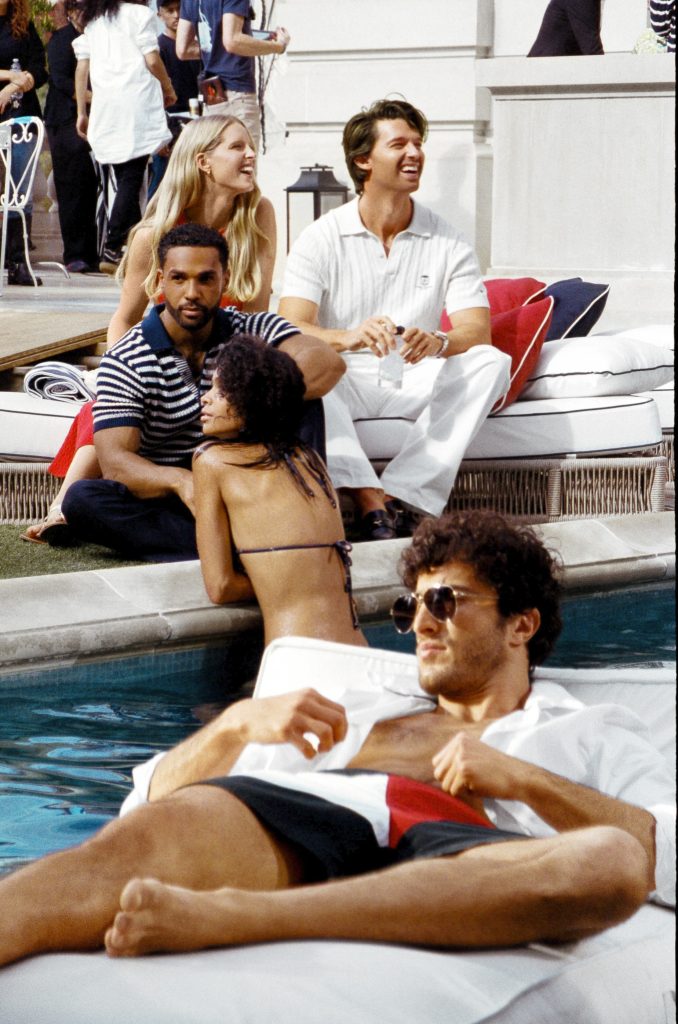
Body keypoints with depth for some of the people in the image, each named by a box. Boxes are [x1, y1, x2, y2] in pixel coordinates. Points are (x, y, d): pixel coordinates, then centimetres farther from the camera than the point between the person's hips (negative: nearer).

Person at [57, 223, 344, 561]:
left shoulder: (251, 330, 0)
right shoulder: (124, 363, -6)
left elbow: (327, 363, -19)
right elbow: (114, 462, -18)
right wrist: (179, 480, -40)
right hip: (165, 500, -1)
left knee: (301, 391, -16)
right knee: (81, 499, -31)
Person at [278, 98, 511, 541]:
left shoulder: (449, 243, 3)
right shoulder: (321, 239, -2)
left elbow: (478, 329, -8)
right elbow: (290, 330, -15)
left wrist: (438, 342, -34)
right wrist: (349, 338, -38)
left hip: (417, 384, 2)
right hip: (342, 381, -2)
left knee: (491, 362, -24)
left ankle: (406, 495, -34)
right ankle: (370, 500, -42)